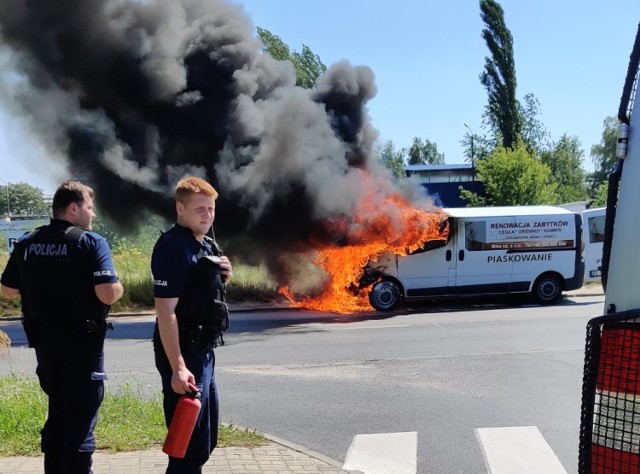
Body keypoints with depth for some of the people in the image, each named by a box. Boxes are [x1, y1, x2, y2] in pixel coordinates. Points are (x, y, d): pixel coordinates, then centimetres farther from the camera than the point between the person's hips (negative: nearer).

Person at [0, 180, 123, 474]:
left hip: (44, 340, 6)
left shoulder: (26, 243, 5)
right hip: (82, 339, -6)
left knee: (57, 410, 20)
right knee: (81, 415, 2)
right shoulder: (91, 242, -13)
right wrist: (119, 288, -1)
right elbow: (108, 294, -22)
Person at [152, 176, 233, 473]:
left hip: (202, 351, 10)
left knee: (206, 437, 20)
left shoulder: (206, 245, 12)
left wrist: (223, 277, 2)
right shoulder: (173, 247, -17)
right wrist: (177, 367, -28)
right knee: (190, 440, -5)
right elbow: (165, 310, -23)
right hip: (183, 353, -10)